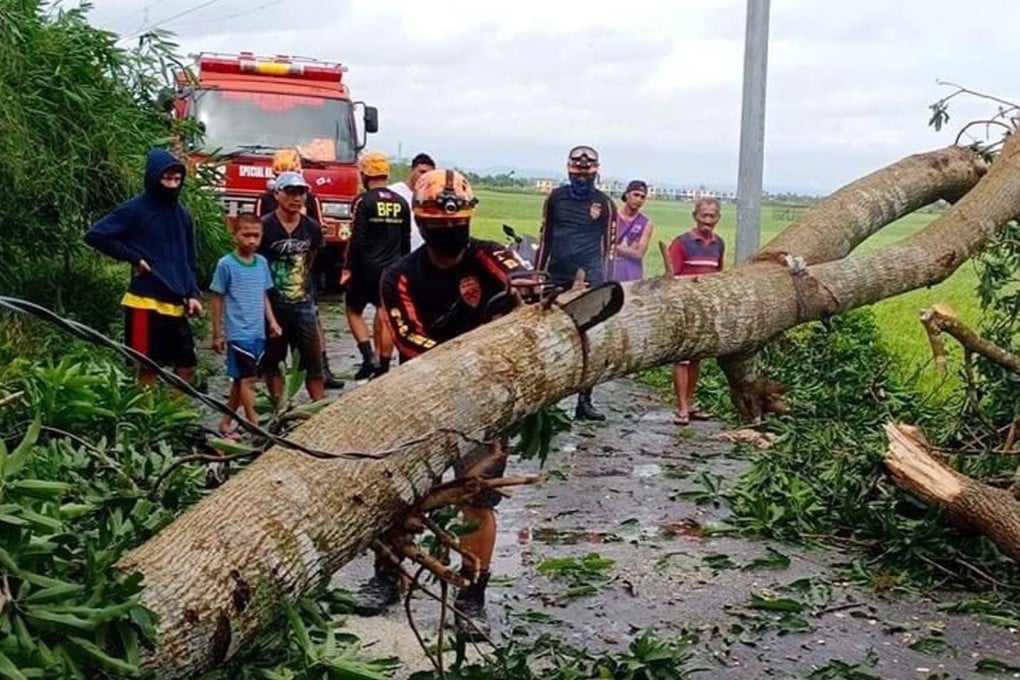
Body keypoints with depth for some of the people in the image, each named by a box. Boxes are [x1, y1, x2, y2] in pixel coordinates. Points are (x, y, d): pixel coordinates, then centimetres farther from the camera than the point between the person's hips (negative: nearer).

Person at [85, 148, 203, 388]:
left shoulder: (182, 215, 12)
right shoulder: (135, 210, -6)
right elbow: (95, 235, -10)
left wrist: (193, 293, 5)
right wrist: (134, 258, -10)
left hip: (176, 305, 6)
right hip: (145, 303, -6)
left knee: (187, 366, 7)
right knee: (148, 369, -2)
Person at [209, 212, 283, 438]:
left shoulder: (262, 263, 8)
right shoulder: (226, 264, -7)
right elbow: (218, 299, -3)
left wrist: (272, 321, 9)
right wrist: (217, 334, -2)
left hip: (258, 332, 6)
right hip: (238, 333, -6)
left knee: (241, 379, 13)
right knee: (247, 379, -6)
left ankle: (226, 423, 25)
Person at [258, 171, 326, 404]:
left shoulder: (311, 228, 3)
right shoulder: (264, 227, -9)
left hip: (303, 304, 3)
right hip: (272, 305, -3)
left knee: (314, 360, 2)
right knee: (271, 361, 6)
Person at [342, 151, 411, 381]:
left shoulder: (364, 201, -10)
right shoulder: (401, 203, 6)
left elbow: (357, 239, -14)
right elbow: (406, 241, 11)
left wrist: (348, 267, -6)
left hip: (367, 268, -4)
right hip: (392, 269, 4)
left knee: (354, 310, 12)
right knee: (386, 317, 8)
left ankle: (368, 356, -3)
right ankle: (383, 368, 10)